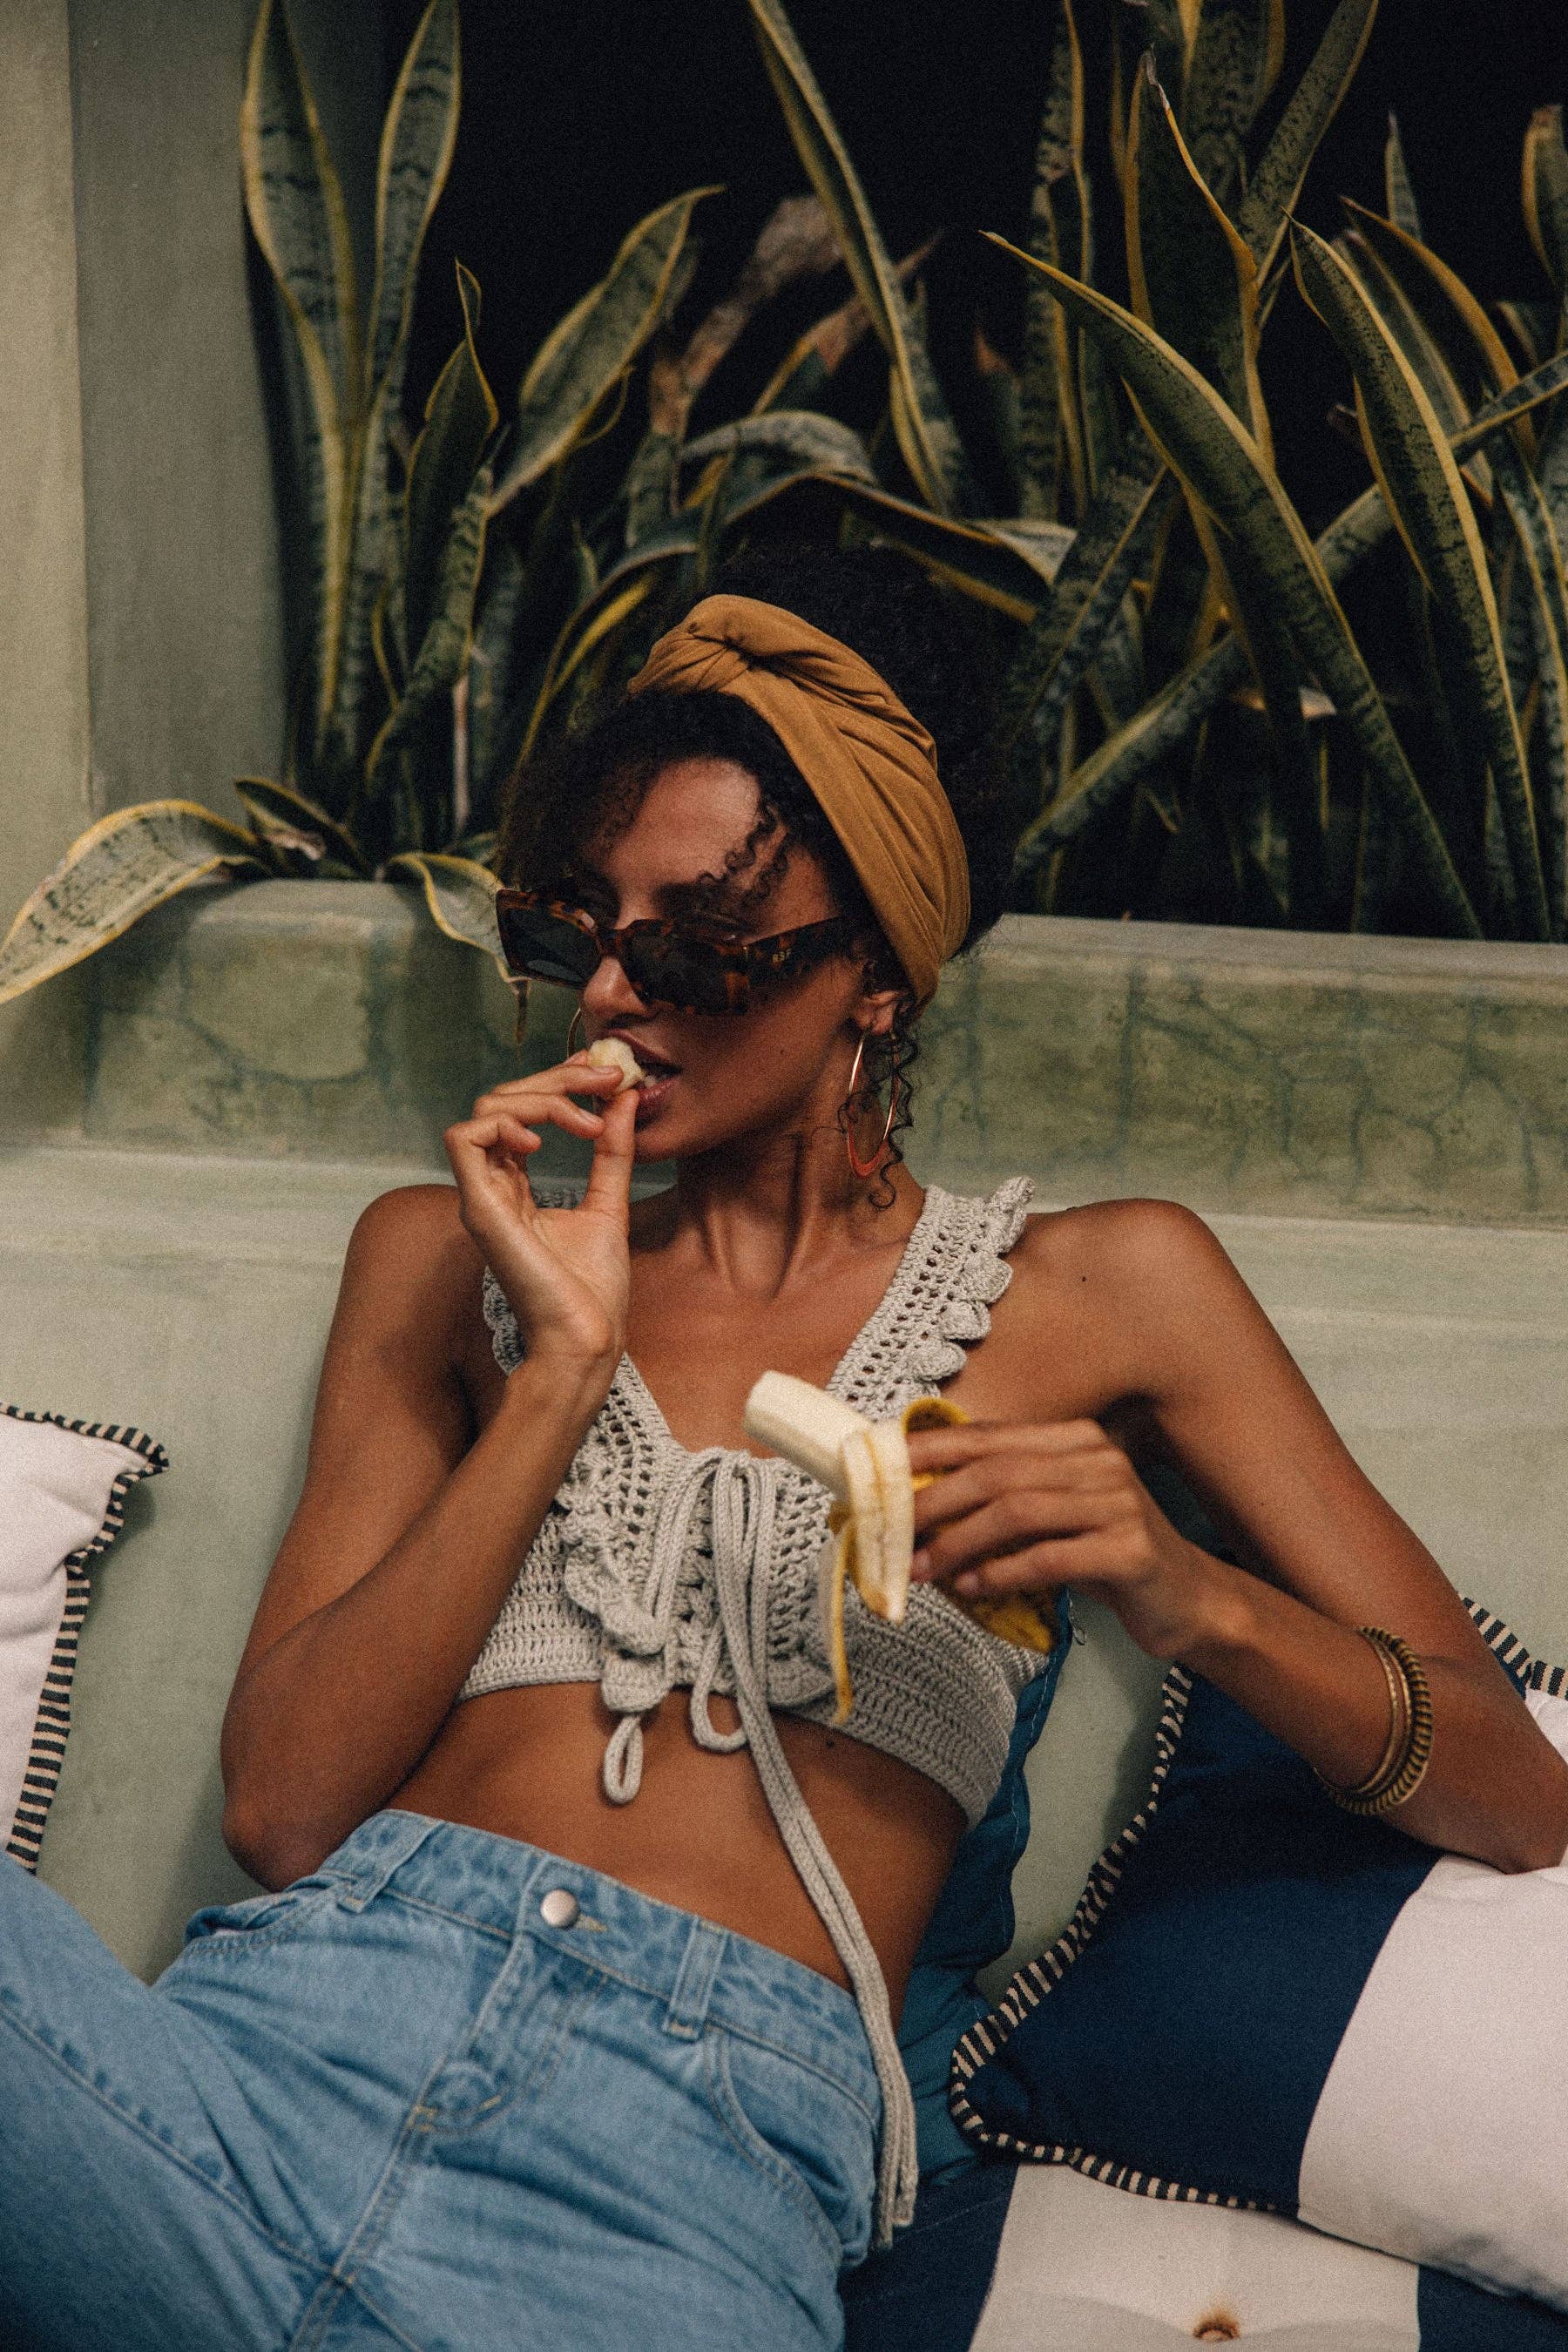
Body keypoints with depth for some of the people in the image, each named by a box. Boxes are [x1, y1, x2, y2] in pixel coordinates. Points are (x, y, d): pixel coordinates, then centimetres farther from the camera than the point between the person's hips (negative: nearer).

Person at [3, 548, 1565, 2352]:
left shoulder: (1099, 1291, 16)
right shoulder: (443, 1252, 21)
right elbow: (280, 1809, 7)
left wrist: (1187, 1598, -8)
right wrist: (563, 1371, -2)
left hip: (701, 2152, -1)